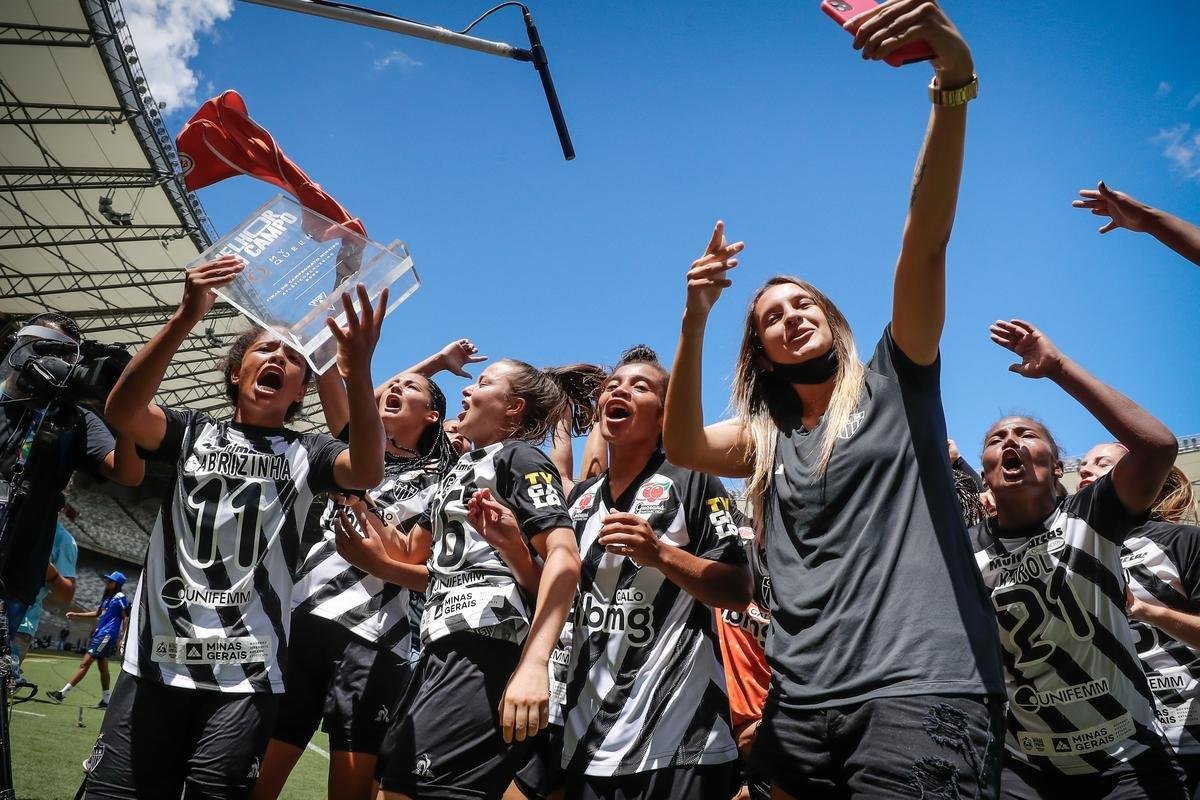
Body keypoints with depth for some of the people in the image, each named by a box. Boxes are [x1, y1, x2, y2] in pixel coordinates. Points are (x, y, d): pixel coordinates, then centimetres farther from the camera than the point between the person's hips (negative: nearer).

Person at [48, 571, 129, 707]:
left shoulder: (120, 597, -9)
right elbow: (97, 614, 26)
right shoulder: (107, 597, 17)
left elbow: (126, 618, -12)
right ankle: (106, 700, 18)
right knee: (102, 666, 12)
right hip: (100, 633, 10)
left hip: (107, 635, -10)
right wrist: (76, 615, 19)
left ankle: (62, 693, -7)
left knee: (85, 663, -9)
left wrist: (120, 638, -17)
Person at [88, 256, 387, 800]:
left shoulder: (305, 453, 6)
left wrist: (358, 370, -33)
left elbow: (367, 471, -16)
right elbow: (122, 413, -11)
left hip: (247, 673, -1)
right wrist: (187, 315, -24)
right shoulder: (193, 431, 10)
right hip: (157, 660, 1)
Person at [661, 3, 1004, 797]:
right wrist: (695, 321, -10)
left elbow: (926, 240, -6)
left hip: (922, 690, -4)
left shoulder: (894, 382, 8)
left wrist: (954, 79, -17)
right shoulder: (766, 439, 18)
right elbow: (682, 447, -1)